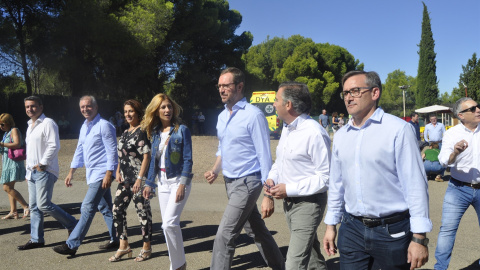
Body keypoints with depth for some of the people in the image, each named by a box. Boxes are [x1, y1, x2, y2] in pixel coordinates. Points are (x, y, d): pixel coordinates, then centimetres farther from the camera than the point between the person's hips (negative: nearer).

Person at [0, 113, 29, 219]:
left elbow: (17, 144, -22)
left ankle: (26, 207, -12)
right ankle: (13, 212, 12)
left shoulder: (14, 130, -7)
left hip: (13, 163, -10)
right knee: (9, 188, 9)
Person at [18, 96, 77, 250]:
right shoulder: (30, 126, 20)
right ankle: (36, 239, 16)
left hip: (45, 172, -9)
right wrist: (28, 169, 20)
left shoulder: (47, 123, -9)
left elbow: (54, 146, -18)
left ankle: (72, 225, 5)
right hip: (32, 172, 9)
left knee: (44, 205, -11)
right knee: (34, 206, 9)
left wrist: (42, 164, -18)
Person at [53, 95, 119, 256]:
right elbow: (79, 151, 20)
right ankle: (115, 240, 23)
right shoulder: (84, 127, 14)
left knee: (87, 208, -7)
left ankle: (72, 245, -2)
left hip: (102, 174, -9)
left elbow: (112, 151, -16)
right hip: (92, 174, 9)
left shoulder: (104, 126, -12)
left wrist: (109, 174, -21)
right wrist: (71, 173, 18)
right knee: (105, 208, 13)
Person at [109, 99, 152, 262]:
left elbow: (146, 156, -16)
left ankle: (146, 248, 15)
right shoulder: (125, 133, 14)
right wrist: (118, 172, 8)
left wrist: (140, 179, -19)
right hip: (125, 180, 8)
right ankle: (123, 246, 18)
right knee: (117, 209, 6)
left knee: (143, 211, 1)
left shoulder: (141, 132, -10)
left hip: (138, 179, -8)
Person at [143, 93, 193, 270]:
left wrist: (182, 184, -18)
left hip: (178, 181, -6)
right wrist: (149, 183, 10)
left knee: (169, 223, -15)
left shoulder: (182, 130, -7)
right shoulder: (155, 133, 9)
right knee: (168, 225, 10)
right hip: (162, 183, 6)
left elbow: (188, 160, -11)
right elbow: (154, 161, 15)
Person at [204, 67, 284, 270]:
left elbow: (264, 155, -16)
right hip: (230, 182, 8)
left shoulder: (253, 115, -16)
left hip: (246, 183, -8)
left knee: (224, 237, -8)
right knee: (256, 231, 20)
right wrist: (215, 171, 3)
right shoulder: (222, 116, 8)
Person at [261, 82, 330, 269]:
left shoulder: (314, 133, -21)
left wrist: (289, 189, -21)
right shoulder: (287, 129, 7)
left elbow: (325, 177, -21)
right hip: (288, 202, 9)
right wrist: (272, 178, -3)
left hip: (308, 204, -9)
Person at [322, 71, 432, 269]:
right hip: (352, 229, 5)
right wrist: (331, 225, 15)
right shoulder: (341, 136, 6)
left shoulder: (398, 129, -11)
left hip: (392, 230, -4)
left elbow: (415, 184, -12)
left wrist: (419, 238, -13)